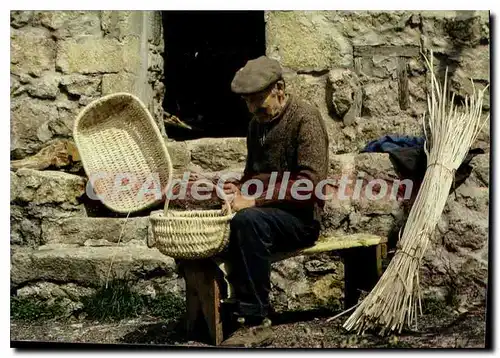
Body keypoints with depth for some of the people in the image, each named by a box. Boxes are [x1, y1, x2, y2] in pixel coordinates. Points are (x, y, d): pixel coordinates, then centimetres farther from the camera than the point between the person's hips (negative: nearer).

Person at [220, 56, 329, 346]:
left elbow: (311, 182, -21)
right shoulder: (257, 125, 14)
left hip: (301, 217, -8)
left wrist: (255, 199, -25)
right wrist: (238, 190, 0)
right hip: (265, 213, 8)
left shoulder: (305, 118, -10)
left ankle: (255, 318, -29)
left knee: (248, 221, -36)